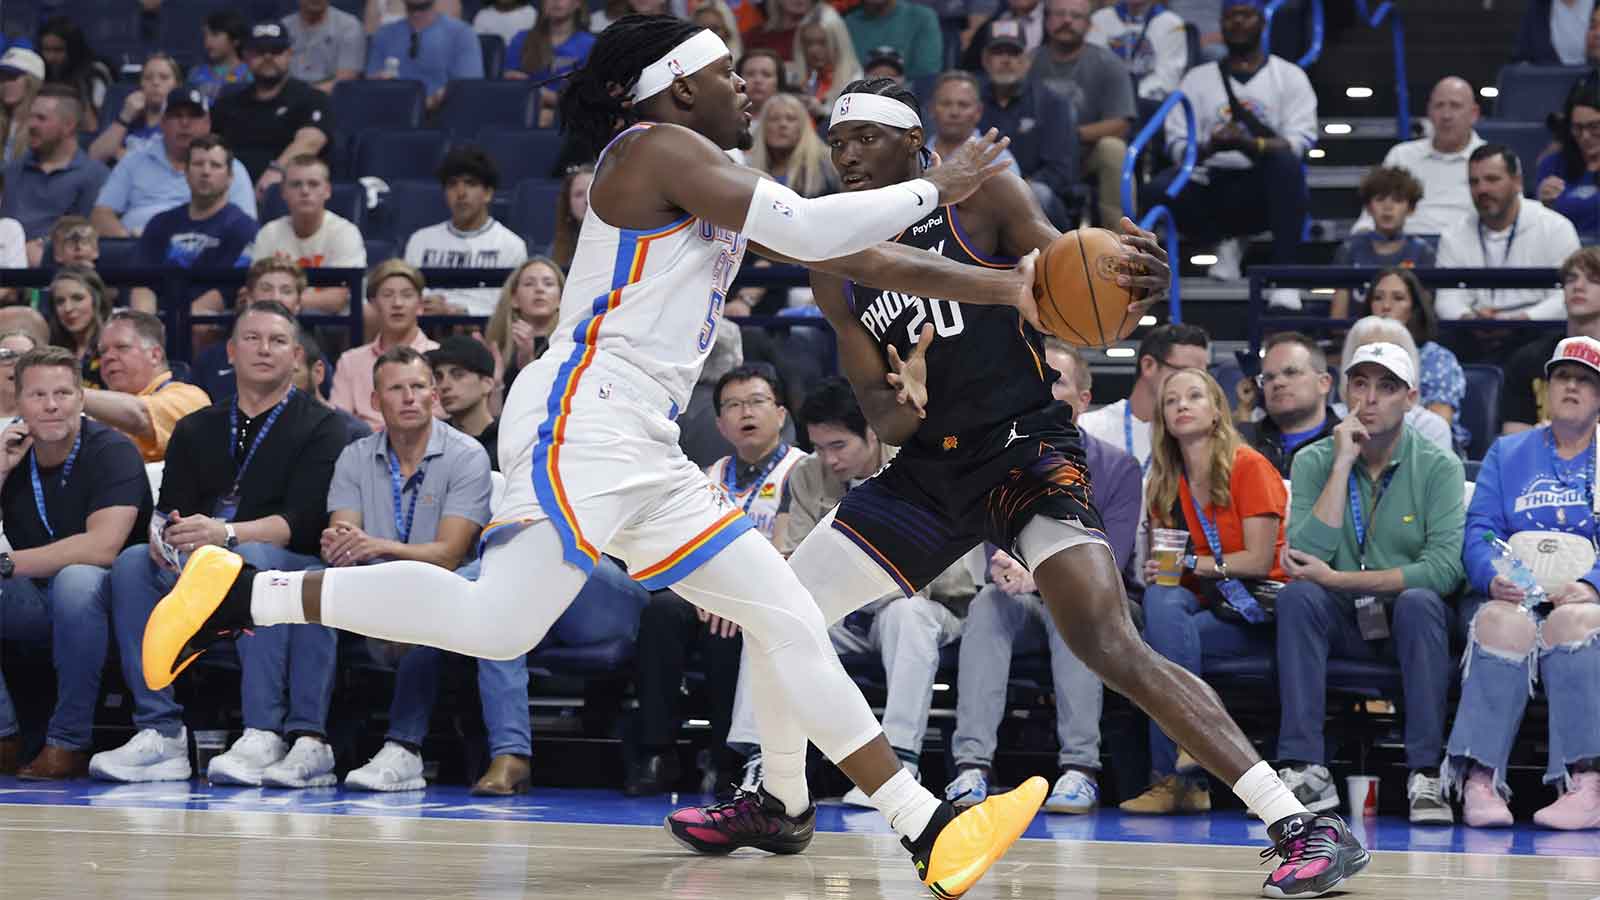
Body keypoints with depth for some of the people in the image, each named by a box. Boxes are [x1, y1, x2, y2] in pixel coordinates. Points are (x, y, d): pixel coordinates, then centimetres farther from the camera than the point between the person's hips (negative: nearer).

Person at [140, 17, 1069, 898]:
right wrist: (933, 189, -2)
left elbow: (857, 257, 25)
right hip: (581, 423, -10)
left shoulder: (720, 179, 24)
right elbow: (808, 230, -14)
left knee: (791, 622, 6)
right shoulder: (659, 148, -5)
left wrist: (1007, 287, 22)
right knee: (501, 620, -23)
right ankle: (245, 595, -16)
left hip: (644, 456, 10)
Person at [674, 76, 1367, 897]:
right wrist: (900, 406, -24)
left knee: (1110, 647, -25)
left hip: (1026, 451, -6)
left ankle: (1303, 827, -30)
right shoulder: (838, 272, 7)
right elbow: (881, 421, 2)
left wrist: (1136, 280, -38)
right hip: (928, 470, 7)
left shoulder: (983, 199, -7)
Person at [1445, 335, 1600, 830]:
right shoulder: (1507, 453, 22)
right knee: (1505, 626, -34)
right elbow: (1478, 531, 9)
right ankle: (1480, 783, -43)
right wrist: (1494, 579, -12)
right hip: (1508, 598, 1)